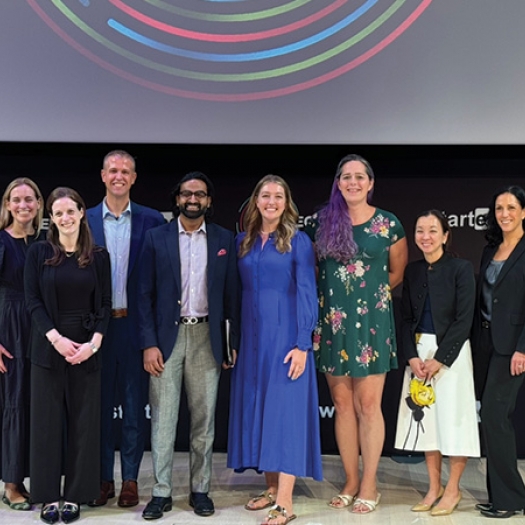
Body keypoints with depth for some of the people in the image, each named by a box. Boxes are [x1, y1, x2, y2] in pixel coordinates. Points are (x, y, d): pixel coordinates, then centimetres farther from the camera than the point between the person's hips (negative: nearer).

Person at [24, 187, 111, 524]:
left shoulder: (99, 256, 4)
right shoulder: (38, 253, 1)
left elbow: (105, 304, 2)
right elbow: (32, 300, -3)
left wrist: (94, 342, -12)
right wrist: (56, 338, -14)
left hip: (86, 349, 1)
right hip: (48, 347, -1)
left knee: (83, 421, 4)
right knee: (47, 420, 4)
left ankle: (75, 495, 15)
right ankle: (48, 496, 15)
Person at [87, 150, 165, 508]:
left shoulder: (152, 221, 1)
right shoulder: (86, 220, 4)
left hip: (135, 324, -1)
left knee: (134, 406, 7)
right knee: (100, 404, 9)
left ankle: (130, 479, 18)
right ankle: (103, 478, 20)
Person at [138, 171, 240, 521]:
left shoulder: (224, 240, 6)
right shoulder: (157, 238, 3)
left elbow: (232, 294, 6)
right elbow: (146, 295, 1)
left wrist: (236, 342, 1)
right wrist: (149, 344, -7)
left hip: (206, 338, 1)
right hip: (167, 337, -1)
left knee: (204, 419, 8)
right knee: (163, 419, 2)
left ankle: (200, 490, 19)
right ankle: (161, 493, 12)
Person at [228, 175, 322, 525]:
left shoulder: (298, 241, -3)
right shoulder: (243, 242, 9)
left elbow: (306, 294, -7)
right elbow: (238, 291, 10)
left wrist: (302, 344, -14)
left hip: (285, 336, -5)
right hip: (252, 337, 5)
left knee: (285, 410, -5)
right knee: (258, 408, 8)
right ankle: (272, 487, 20)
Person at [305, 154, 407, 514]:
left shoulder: (389, 224, 0)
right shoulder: (322, 221, 4)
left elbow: (397, 273, 11)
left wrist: (371, 293, 10)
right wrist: (334, 292, 7)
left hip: (371, 321, -2)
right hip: (333, 320, 2)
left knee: (368, 404, 0)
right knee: (342, 404, 7)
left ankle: (369, 485, 12)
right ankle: (351, 481, 19)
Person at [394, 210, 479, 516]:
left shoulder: (461, 269, -8)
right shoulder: (413, 271, 7)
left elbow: (464, 320, -12)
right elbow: (407, 319, 7)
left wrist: (439, 359, -15)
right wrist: (413, 357, -7)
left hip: (451, 352, -5)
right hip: (419, 352, 5)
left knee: (452, 419, 0)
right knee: (426, 418, 9)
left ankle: (453, 490, 15)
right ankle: (435, 487, 21)